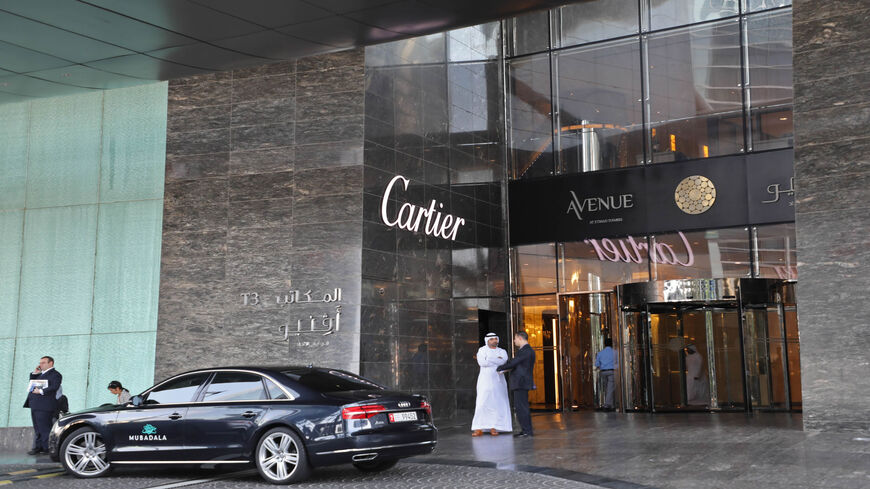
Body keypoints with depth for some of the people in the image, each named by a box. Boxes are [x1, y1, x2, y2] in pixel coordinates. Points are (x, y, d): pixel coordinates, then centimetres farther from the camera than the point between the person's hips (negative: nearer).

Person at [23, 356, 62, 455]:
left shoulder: (55, 374, -5)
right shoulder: (40, 374, 24)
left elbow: (54, 387, -18)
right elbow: (32, 384, 25)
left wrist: (41, 391, -22)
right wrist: (34, 374, 14)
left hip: (44, 406, -9)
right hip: (35, 405, 9)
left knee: (44, 428, -8)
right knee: (37, 428, 13)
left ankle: (46, 448, -4)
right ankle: (37, 447, 18)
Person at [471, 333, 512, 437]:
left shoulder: (502, 352, 10)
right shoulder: (482, 350, 2)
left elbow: (503, 361, -13)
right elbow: (482, 362, -17)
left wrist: (488, 359, -13)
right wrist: (496, 360, -11)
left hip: (498, 381, 3)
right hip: (485, 380, -3)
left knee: (497, 404, -3)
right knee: (482, 403, -9)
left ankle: (493, 428, 2)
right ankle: (479, 429, -8)